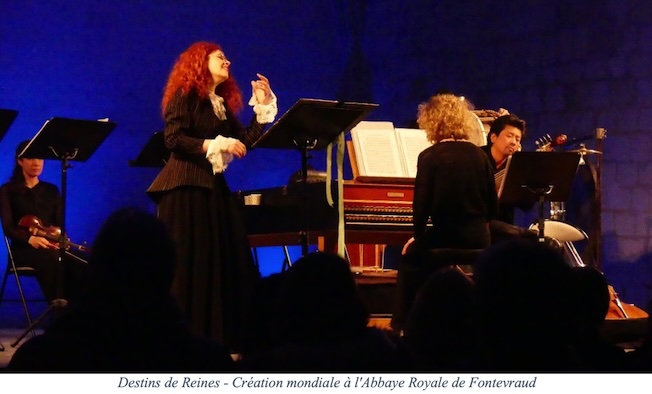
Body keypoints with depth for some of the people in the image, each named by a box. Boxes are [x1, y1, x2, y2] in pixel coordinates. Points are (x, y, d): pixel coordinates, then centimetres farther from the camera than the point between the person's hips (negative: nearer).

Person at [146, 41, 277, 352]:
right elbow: (173, 139, -15)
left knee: (225, 261, 4)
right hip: (186, 187, -8)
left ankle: (219, 338, 9)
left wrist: (263, 105, 10)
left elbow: (246, 140, 10)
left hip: (213, 187, 8)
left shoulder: (222, 103, 18)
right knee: (189, 263, -8)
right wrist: (215, 145, -18)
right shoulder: (186, 95, -4)